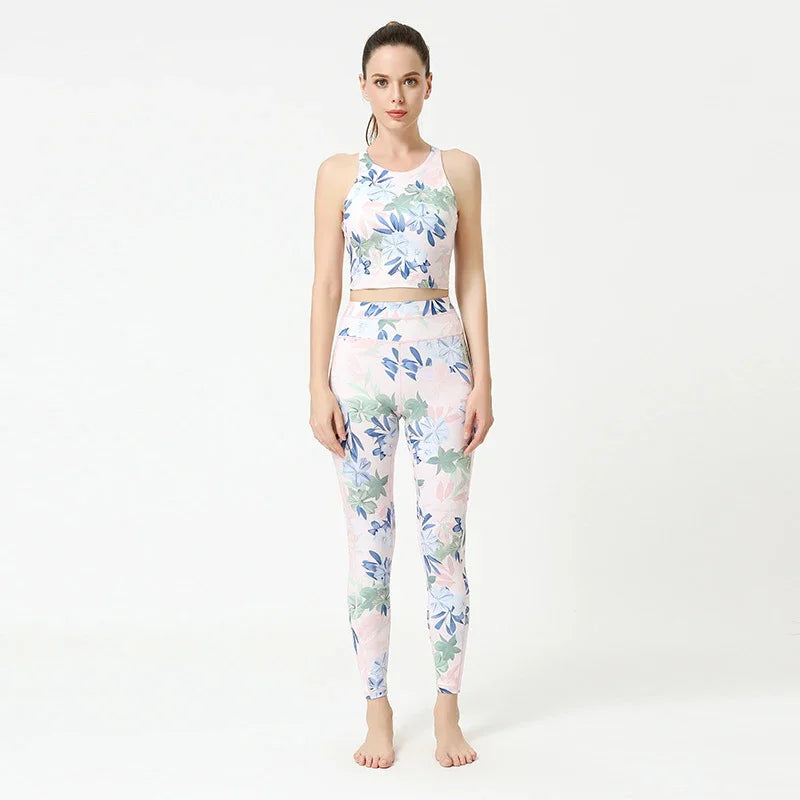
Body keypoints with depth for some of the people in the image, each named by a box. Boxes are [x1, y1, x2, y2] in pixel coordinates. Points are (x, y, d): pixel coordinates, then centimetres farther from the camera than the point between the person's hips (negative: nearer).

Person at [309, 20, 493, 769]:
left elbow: (472, 280, 5)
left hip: (440, 357, 0)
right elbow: (324, 285, 3)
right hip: (361, 360, 0)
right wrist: (319, 386, -3)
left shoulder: (459, 169, 7)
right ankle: (377, 708, 18)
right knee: (368, 545, 5)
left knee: (445, 540, 2)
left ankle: (447, 708, 16)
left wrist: (482, 380, -1)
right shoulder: (338, 173, 6)